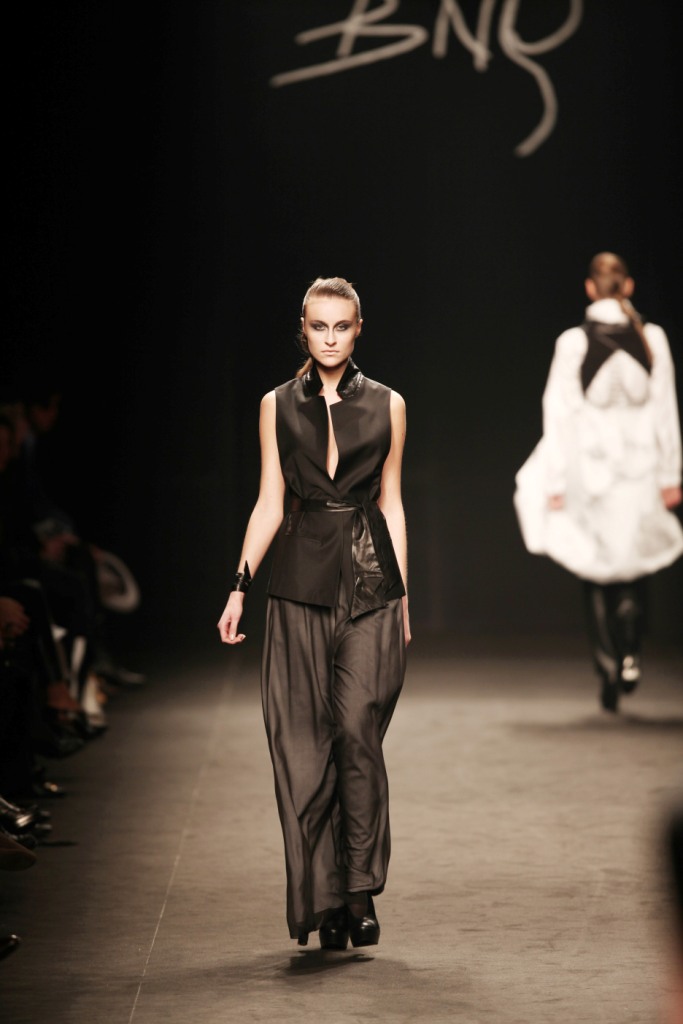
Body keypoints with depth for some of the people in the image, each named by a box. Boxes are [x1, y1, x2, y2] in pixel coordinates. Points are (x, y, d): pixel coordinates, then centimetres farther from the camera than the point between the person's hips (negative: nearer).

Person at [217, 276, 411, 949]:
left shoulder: (386, 406, 7)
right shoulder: (279, 406, 8)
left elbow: (391, 503, 9)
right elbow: (270, 503, 8)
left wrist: (403, 597, 6)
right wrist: (239, 587, 1)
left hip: (369, 579, -1)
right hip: (301, 583, 1)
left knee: (357, 729, -12)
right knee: (304, 741, -2)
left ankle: (360, 887, -2)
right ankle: (324, 899, 4)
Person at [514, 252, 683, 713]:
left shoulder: (573, 343, -7)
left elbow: (560, 416, -6)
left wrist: (557, 484, 0)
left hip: (592, 468, -1)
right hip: (642, 466, 1)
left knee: (597, 573, 10)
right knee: (636, 565, 15)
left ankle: (608, 667, 8)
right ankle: (631, 654, -2)